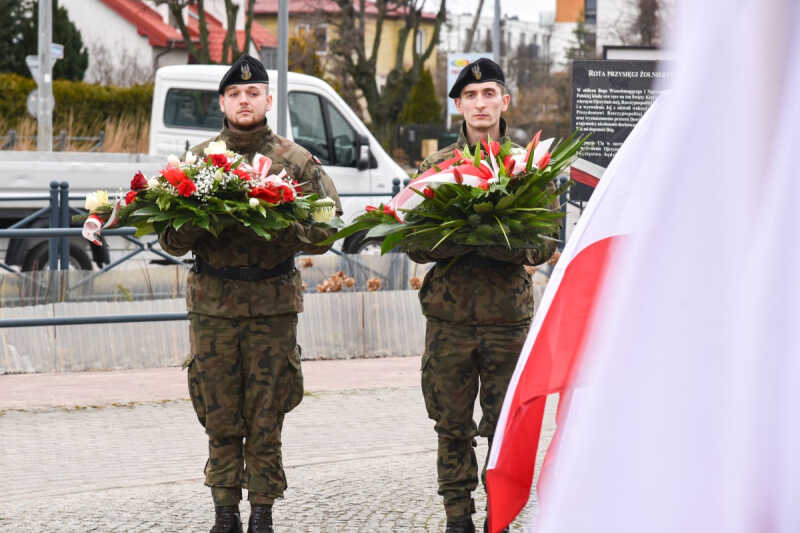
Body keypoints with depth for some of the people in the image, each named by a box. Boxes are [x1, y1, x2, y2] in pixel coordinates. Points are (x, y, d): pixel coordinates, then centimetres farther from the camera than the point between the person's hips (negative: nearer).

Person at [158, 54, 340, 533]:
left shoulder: (297, 162, 4)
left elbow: (326, 230, -2)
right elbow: (170, 238, 4)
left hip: (274, 305, -1)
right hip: (212, 304, 1)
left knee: (266, 420, 2)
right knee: (221, 418, 4)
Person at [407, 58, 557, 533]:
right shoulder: (436, 167, 8)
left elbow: (546, 242, 2)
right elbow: (415, 243, 3)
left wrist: (507, 246, -18)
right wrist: (459, 242, -16)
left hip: (508, 315, -1)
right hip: (449, 316, 1)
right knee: (453, 426, 5)